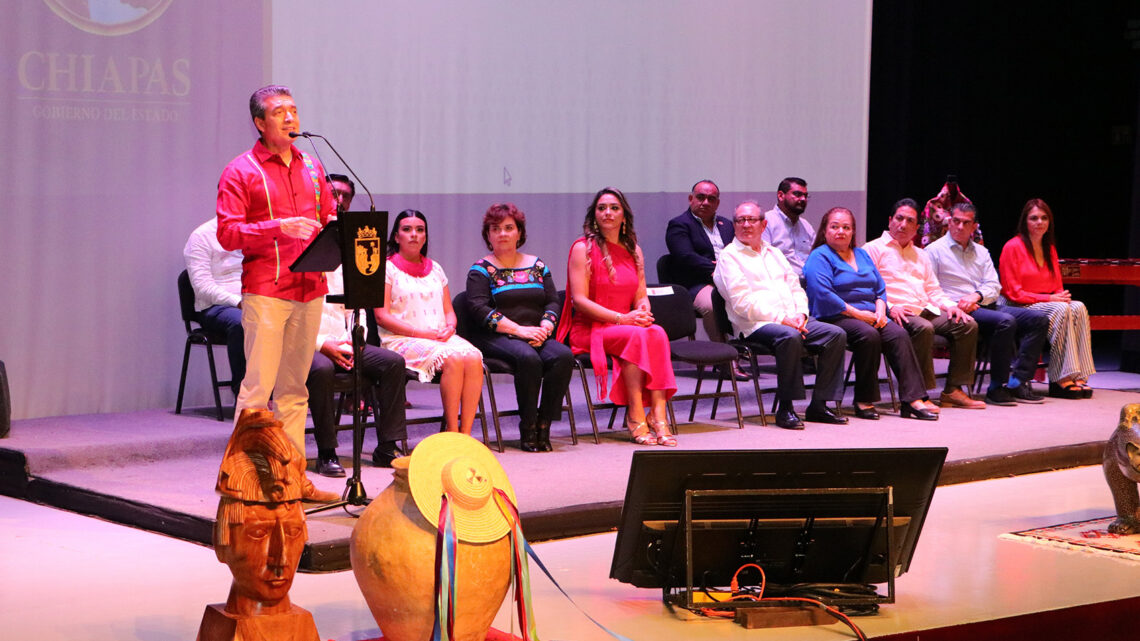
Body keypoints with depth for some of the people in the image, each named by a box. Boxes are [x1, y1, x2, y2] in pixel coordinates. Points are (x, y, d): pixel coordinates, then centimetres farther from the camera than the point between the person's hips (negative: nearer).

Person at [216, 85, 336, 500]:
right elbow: (227, 233, -9)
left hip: (309, 289, 6)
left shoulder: (312, 167, 17)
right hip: (265, 291, -6)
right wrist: (278, 228, -20)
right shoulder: (241, 171, -1)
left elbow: (330, 218, 23)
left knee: (294, 388, 9)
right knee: (258, 386, -9)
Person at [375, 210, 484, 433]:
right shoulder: (387, 268, 4)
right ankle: (451, 430, -28)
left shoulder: (435, 269, 23)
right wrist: (421, 333, -13)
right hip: (402, 340, -5)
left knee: (474, 358, -27)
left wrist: (449, 328, -4)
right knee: (453, 359, -33)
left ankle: (465, 433, -30)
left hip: (441, 337, 5)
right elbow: (382, 316, -5)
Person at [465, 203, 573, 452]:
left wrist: (544, 327, -9)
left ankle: (543, 425, -23)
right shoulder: (481, 270, 5)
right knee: (528, 357, -35)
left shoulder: (537, 265, 19)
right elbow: (480, 309, -9)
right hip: (495, 338, -4)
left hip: (536, 336, 4)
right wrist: (520, 330, -17)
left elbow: (553, 302, 13)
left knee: (563, 355, -28)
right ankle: (527, 430, -25)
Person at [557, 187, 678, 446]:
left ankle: (658, 414, -37)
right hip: (589, 329, -5)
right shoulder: (583, 248, -2)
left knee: (657, 333, -29)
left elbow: (641, 296, 15)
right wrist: (621, 318, -19)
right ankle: (636, 415, -31)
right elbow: (580, 300, -10)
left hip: (625, 325, 5)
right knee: (636, 335, -34)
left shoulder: (633, 250, 16)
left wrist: (643, 312, -11)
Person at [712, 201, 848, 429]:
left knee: (836, 335, -14)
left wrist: (800, 314, -1)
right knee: (790, 336, -37)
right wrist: (781, 318, -16)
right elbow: (742, 301, -10)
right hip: (755, 324, -7)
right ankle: (785, 409, -29)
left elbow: (795, 287, 21)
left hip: (792, 320, 7)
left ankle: (819, 405, -12)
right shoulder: (729, 257, 2)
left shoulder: (774, 254, 26)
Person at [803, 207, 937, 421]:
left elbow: (880, 289, 22)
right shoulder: (819, 257, 0)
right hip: (835, 318, -7)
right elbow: (823, 295, -15)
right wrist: (857, 314, -15)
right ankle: (863, 402, -26)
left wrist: (880, 311, -1)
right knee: (869, 335, -35)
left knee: (899, 335, -21)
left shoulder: (862, 255, 24)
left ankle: (913, 400, -29)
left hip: (870, 317, 7)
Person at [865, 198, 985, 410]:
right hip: (898, 313, -7)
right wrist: (888, 307, -19)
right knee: (923, 328, -37)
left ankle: (953, 390, -12)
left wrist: (950, 305, 6)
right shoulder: (874, 249, 6)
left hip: (926, 310, 7)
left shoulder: (920, 255, 29)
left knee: (968, 325, -13)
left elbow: (933, 290, 26)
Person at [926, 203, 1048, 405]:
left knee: (1039, 319, -10)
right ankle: (997, 388, -28)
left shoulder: (981, 252, 22)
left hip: (985, 305, 7)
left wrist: (976, 296, -11)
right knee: (1005, 322, -33)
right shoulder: (935, 250, 4)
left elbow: (994, 286, 11)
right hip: (958, 311, -7)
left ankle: (1017, 382, -17)